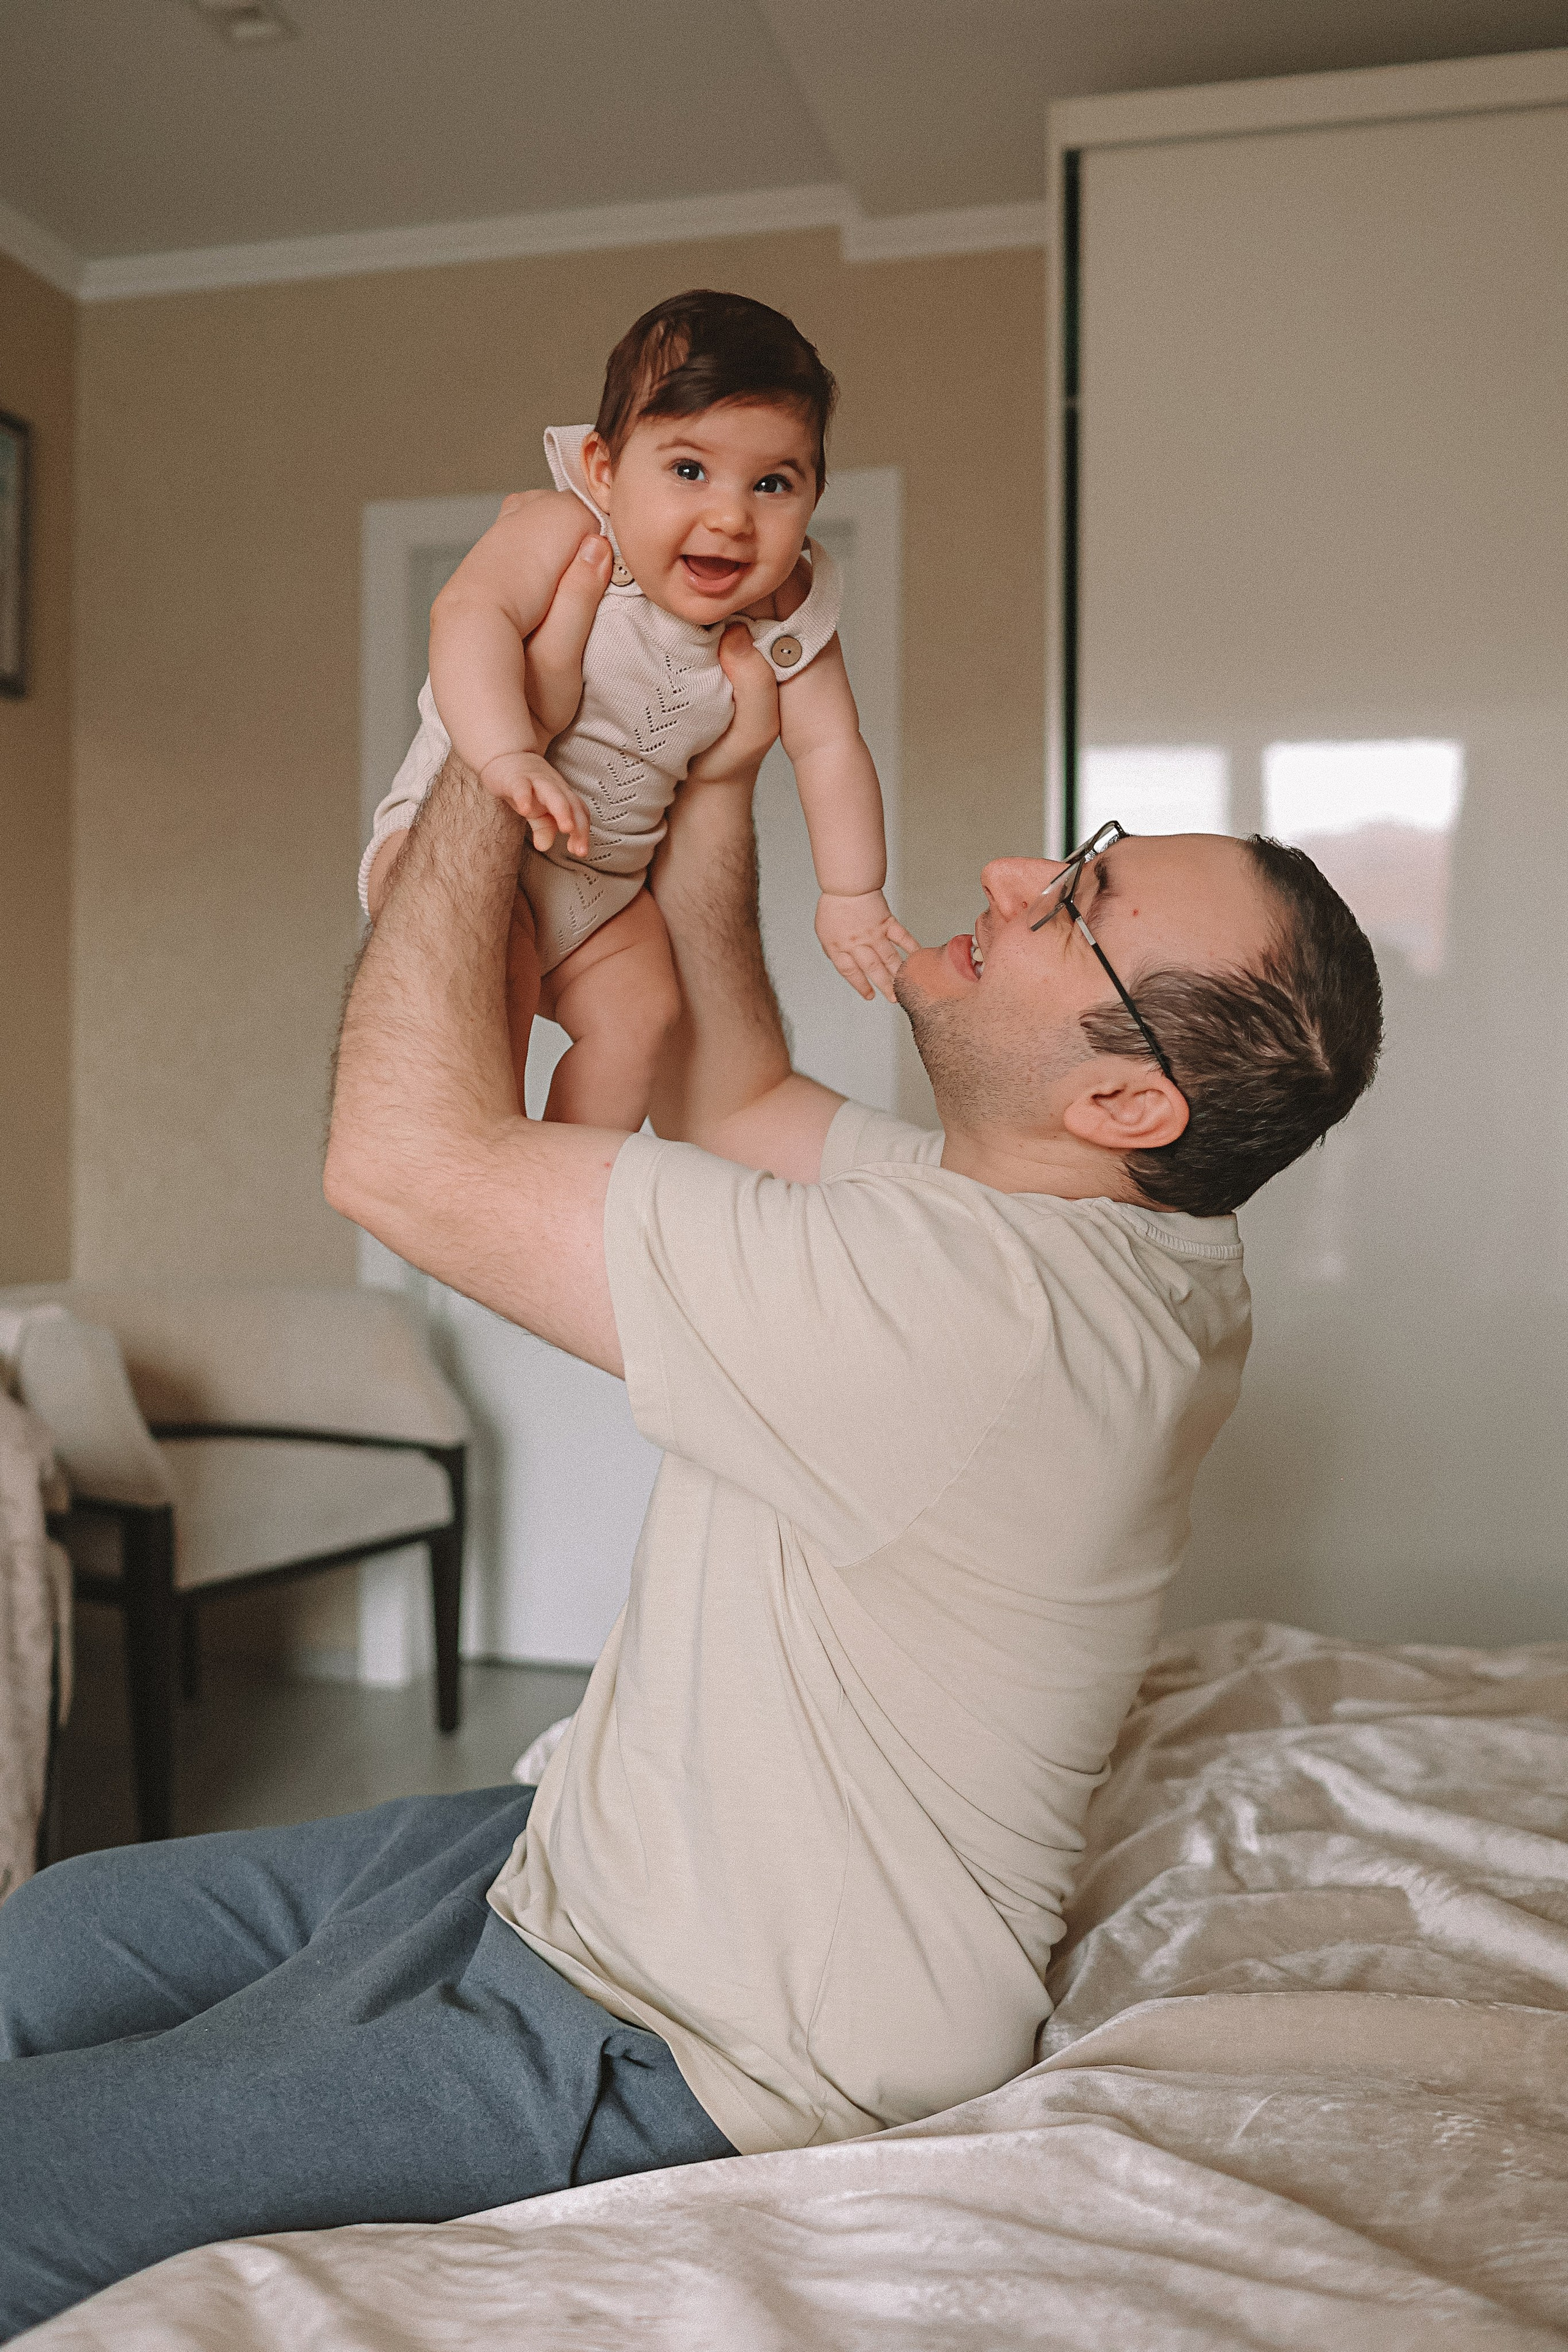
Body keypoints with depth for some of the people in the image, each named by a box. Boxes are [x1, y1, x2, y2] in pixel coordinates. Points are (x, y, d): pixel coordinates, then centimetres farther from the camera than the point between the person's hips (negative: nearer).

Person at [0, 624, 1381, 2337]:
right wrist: (713, 780, 2)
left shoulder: (981, 1302, -34)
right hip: (600, 1861, 10)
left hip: (682, 2052, -9)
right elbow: (724, 1099, 12)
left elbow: (414, 1151, -30)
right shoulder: (1029, 1204, -2)